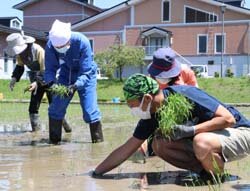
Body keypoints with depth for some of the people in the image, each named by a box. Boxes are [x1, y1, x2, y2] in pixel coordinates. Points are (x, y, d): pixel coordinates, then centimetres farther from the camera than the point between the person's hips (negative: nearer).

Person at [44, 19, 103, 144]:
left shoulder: (82, 42, -33)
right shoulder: (50, 45, -24)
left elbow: (85, 72, -31)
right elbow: (50, 69, -15)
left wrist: (75, 86, -47)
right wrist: (51, 82, -36)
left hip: (85, 76, -3)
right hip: (66, 75, 3)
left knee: (90, 109, -12)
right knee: (55, 108, -3)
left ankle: (98, 141, 3)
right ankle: (54, 141, 11)